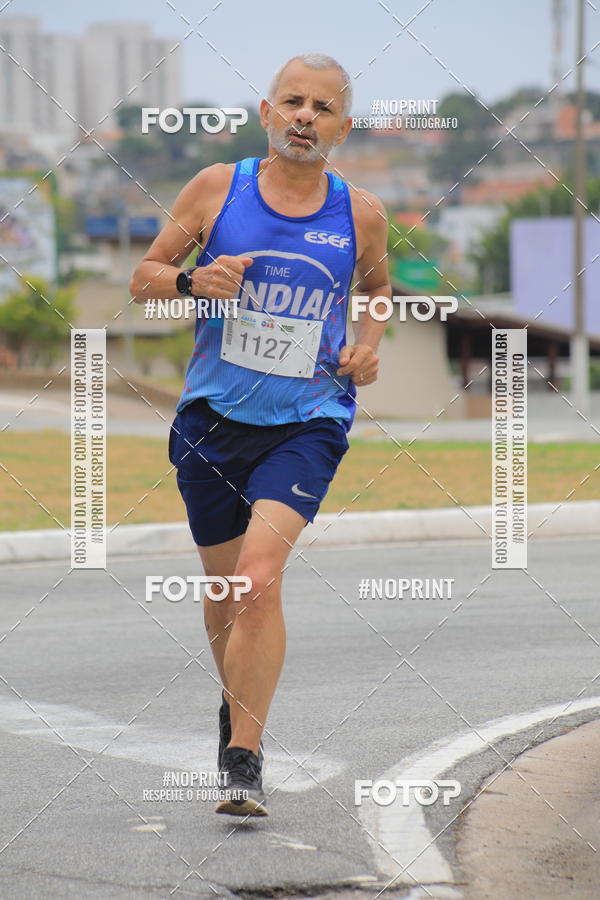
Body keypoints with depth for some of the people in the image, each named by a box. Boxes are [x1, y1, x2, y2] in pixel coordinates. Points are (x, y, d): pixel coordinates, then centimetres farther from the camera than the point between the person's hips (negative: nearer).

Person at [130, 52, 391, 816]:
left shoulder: (361, 215, 1)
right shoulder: (217, 188, -1)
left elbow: (377, 284, 22)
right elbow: (143, 279, 5)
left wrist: (367, 345, 3)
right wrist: (193, 281, -16)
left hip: (306, 423, -2)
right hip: (213, 419, 2)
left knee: (260, 578, -21)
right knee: (223, 594, 13)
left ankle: (244, 762, -18)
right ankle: (237, 707, 43)